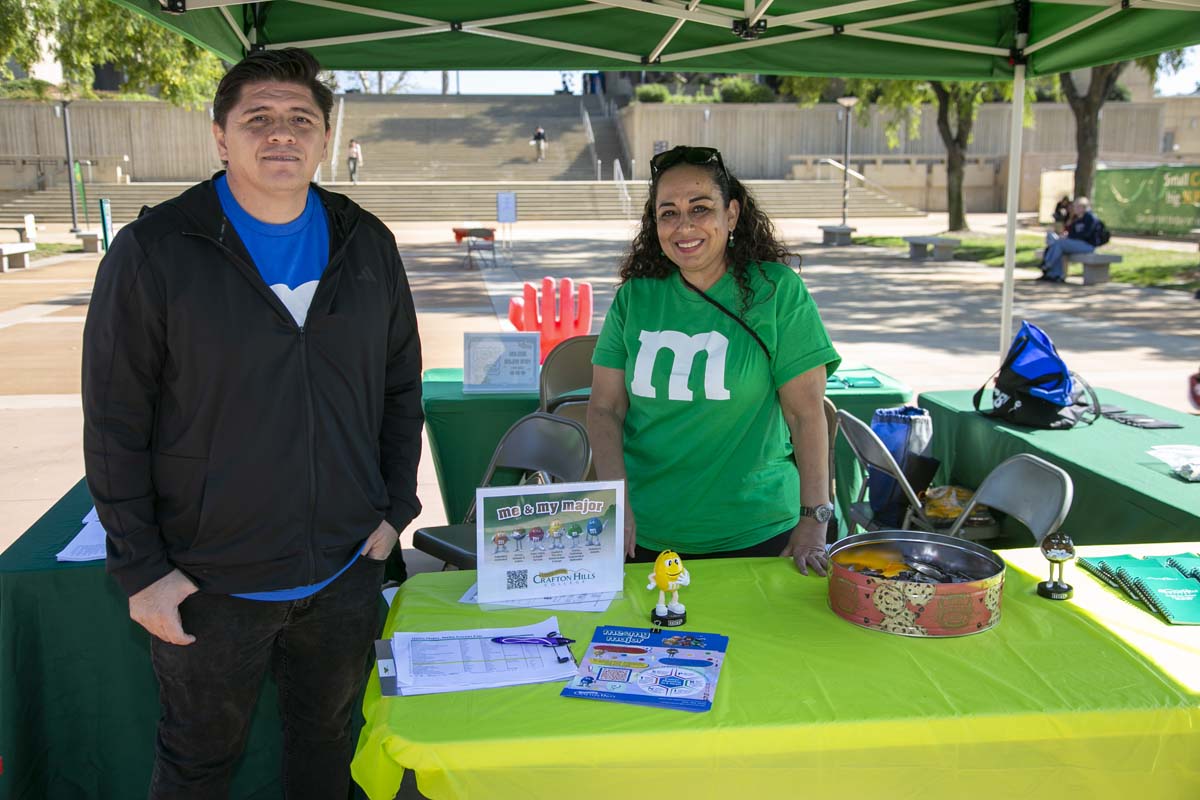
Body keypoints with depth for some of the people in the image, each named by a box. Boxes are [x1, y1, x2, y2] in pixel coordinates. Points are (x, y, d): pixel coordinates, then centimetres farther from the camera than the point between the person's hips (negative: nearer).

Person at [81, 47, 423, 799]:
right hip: (211, 583, -3)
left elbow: (402, 387, 8)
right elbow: (115, 426, -9)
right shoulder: (153, 253, -11)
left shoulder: (368, 246, 1)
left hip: (347, 569, 3)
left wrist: (395, 510, 3)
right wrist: (140, 569, -10)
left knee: (328, 737, 22)